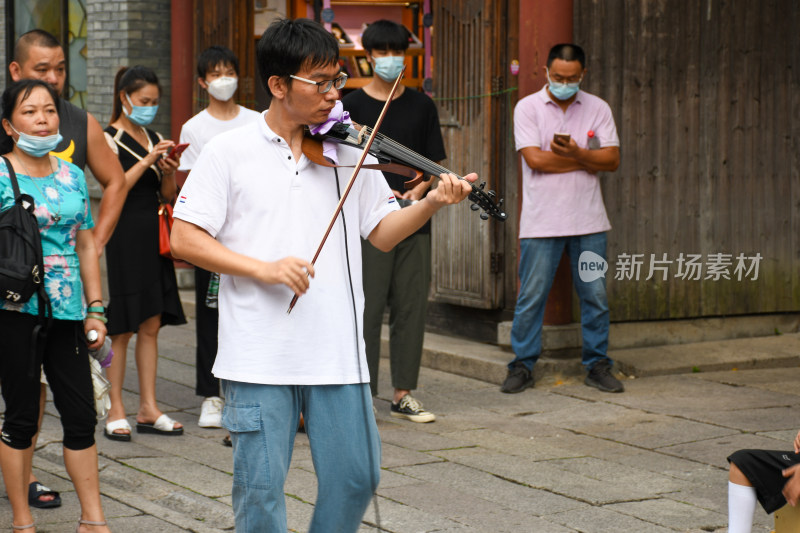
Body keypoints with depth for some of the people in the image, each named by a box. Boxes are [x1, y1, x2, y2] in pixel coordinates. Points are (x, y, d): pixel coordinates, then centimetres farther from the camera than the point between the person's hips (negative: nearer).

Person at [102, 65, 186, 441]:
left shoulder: (156, 140, 14)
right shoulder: (109, 139, -4)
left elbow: (168, 195, 14)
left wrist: (169, 172, -5)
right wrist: (147, 161, -21)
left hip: (153, 237, 6)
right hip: (123, 237, -6)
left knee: (151, 327, 7)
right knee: (120, 329, -3)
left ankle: (148, 409, 12)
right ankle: (116, 412, 3)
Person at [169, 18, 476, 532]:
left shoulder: (350, 153, 8)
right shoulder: (229, 152, 0)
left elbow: (383, 232, 9)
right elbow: (184, 238, -3)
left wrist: (430, 203, -10)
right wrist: (263, 268, -15)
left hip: (338, 352, 3)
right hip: (260, 354, -3)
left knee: (356, 477, 5)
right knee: (261, 489, 2)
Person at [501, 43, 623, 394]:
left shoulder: (597, 109, 8)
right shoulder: (528, 108, 0)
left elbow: (612, 159, 0)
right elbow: (535, 159, -12)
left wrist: (576, 153, -17)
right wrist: (587, 160, -6)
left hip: (588, 220, 2)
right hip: (541, 221, -2)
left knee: (595, 296, 4)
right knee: (531, 297, 1)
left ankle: (597, 366, 15)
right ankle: (522, 367, 11)